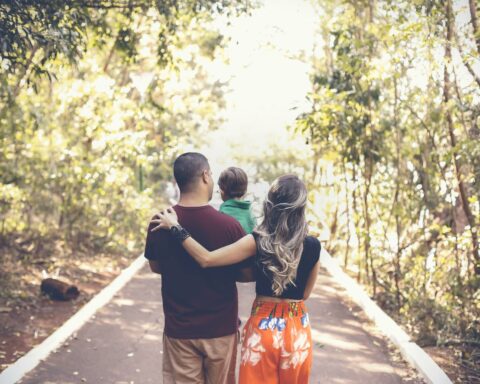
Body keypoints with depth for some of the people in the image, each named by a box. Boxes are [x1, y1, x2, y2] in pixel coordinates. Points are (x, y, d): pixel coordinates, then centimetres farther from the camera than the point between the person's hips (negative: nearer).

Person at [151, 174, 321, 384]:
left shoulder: (257, 242, -14)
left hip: (263, 326, -1)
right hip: (298, 330, 1)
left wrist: (175, 227, -11)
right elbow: (305, 293, 2)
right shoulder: (313, 246, -9)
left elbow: (206, 259, -17)